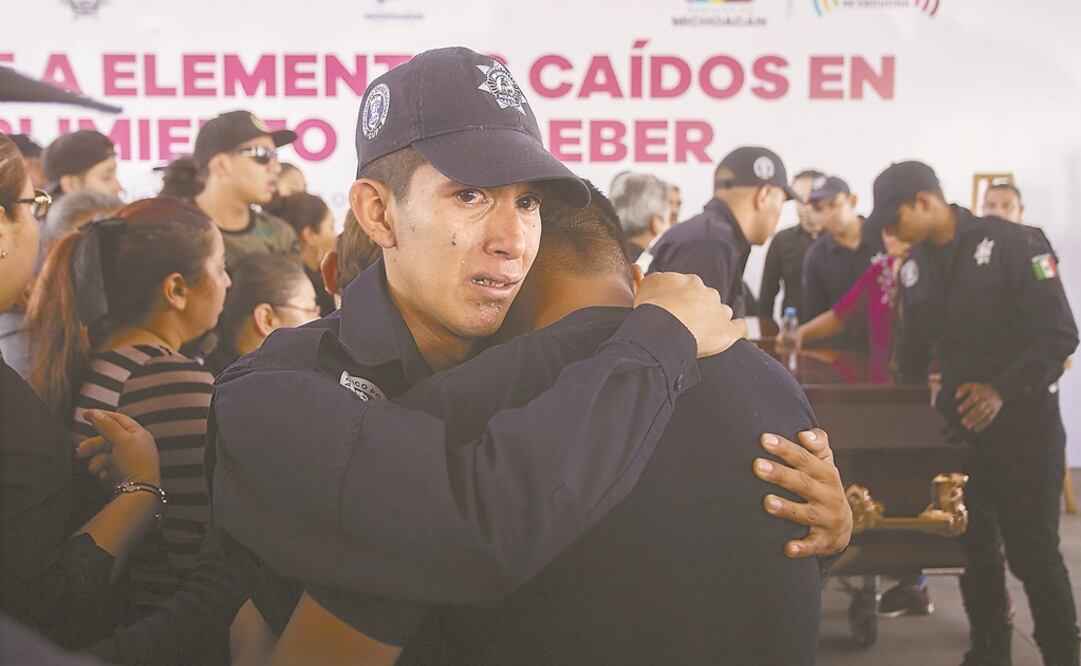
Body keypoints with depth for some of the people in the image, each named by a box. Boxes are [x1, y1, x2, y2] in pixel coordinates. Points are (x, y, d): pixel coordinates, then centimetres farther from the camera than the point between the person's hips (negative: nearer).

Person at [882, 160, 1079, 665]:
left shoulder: (1010, 244, -14)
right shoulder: (916, 263, 7)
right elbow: (915, 345, 17)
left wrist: (1003, 390, -24)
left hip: (1022, 418, -6)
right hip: (959, 418, 6)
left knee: (1032, 548, -3)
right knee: (974, 542, 10)